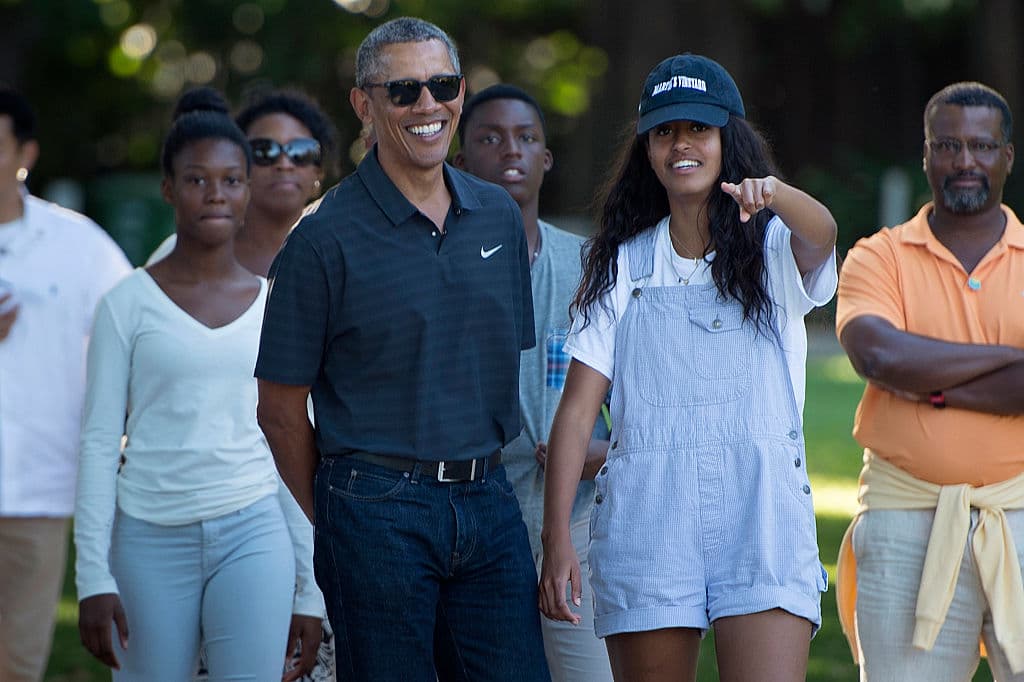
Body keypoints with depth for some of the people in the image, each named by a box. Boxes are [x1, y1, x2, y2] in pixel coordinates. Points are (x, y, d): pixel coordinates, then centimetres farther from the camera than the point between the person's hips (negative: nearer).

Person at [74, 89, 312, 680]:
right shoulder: (130, 303, 1)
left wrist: (308, 590, 10)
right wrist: (94, 577, -6)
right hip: (152, 537, -1)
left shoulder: (273, 305, 8)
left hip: (252, 531, 1)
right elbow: (100, 443, 1)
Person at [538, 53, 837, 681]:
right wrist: (557, 538, -3)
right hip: (646, 514, 2)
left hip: (762, 511, -2)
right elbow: (577, 409, 7)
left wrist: (772, 192, -42)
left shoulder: (774, 248, 8)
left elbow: (821, 234, -18)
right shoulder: (624, 264, 12)